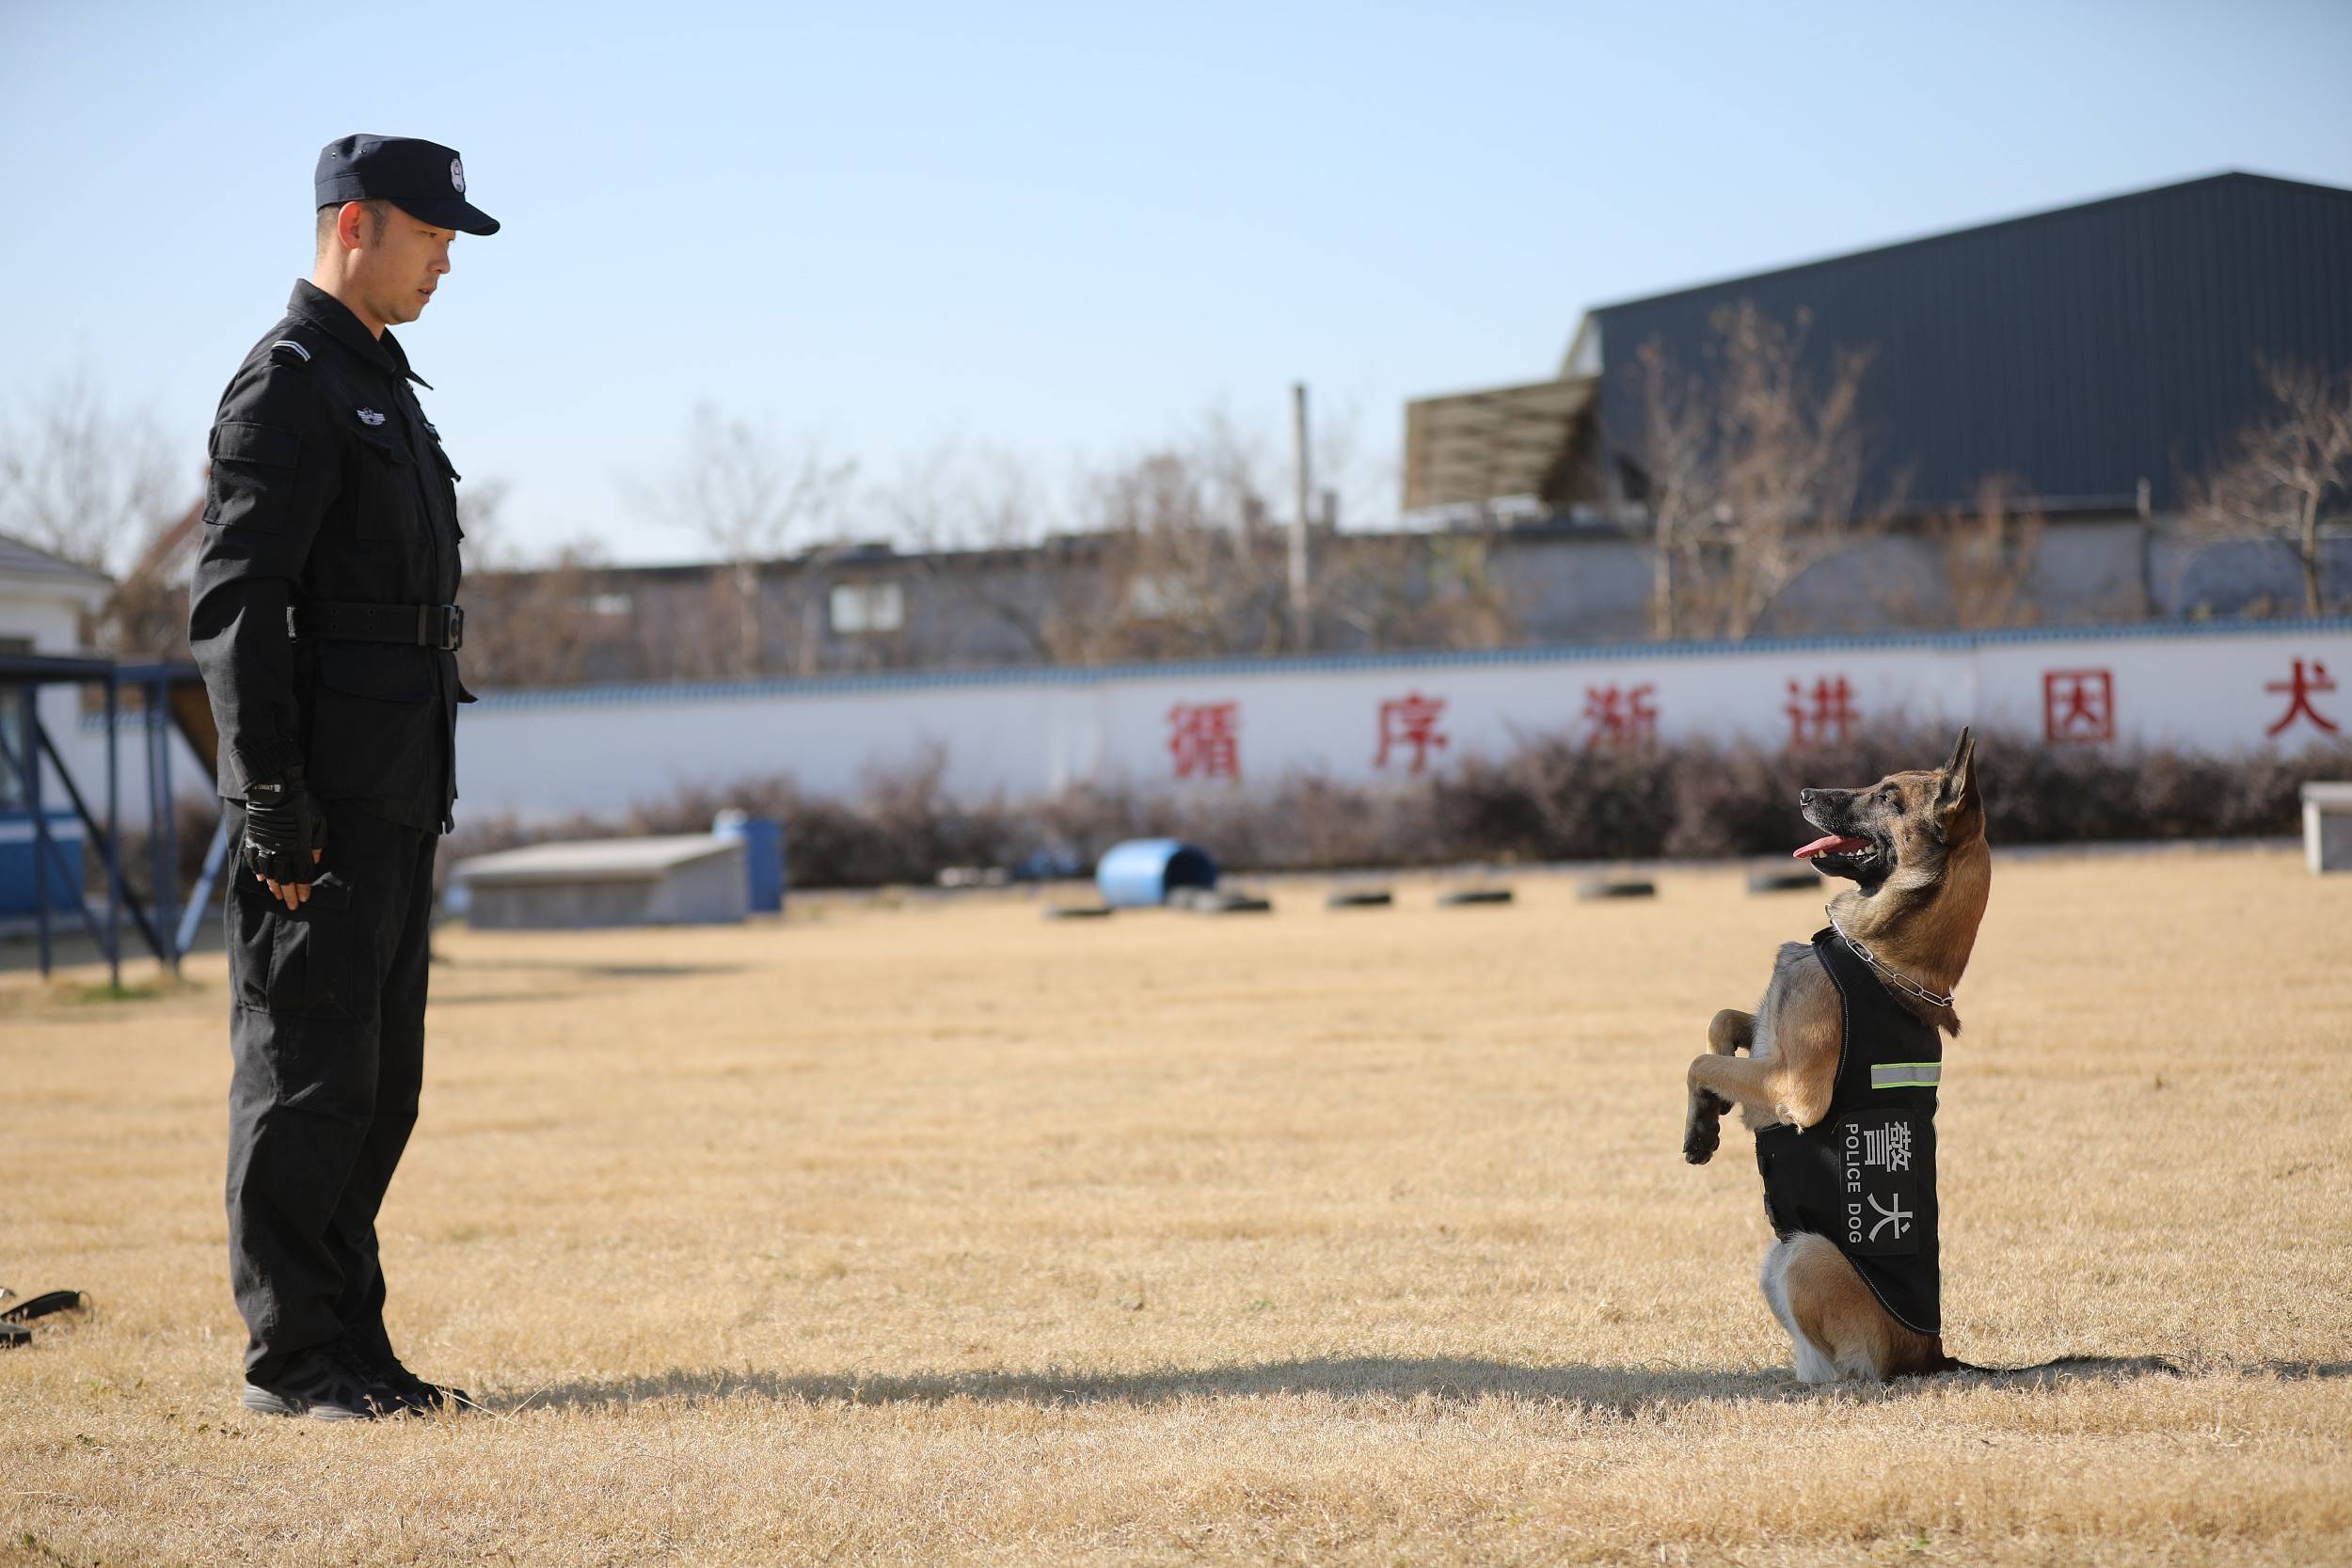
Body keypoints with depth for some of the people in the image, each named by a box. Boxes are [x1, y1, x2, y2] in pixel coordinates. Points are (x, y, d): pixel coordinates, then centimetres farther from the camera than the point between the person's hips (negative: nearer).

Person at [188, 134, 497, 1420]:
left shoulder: (382, 384, 20)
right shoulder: (285, 384, -11)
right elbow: (234, 604, -17)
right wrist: (272, 806, -21)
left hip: (397, 802, 10)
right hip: (325, 802, -10)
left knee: (377, 1078, 11)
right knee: (308, 1073, -5)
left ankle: (351, 1343, 17)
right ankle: (293, 1359, 0)